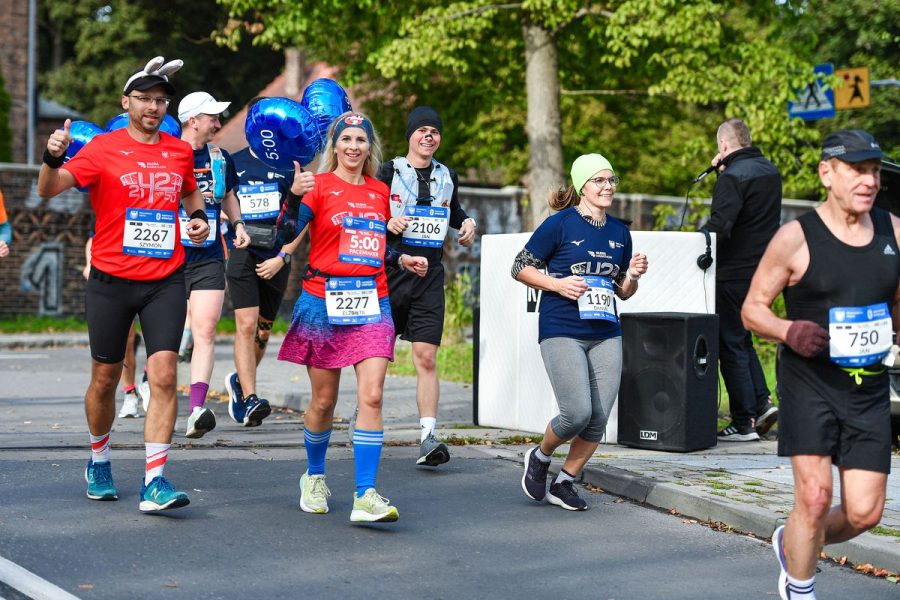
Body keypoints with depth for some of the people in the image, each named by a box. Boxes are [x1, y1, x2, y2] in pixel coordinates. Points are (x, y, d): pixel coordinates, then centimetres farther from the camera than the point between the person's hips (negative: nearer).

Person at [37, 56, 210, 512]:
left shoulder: (180, 151, 8)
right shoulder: (103, 149, -4)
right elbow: (49, 190, -13)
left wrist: (197, 215, 7)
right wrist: (53, 158, -34)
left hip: (164, 281, 2)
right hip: (111, 281, -2)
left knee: (163, 374, -12)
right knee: (105, 379, 9)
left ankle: (155, 482, -12)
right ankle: (99, 461, 34)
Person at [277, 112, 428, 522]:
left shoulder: (380, 192, 13)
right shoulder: (319, 186, -2)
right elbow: (292, 235, -12)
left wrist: (403, 260, 9)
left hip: (371, 303, 3)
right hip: (324, 302, -3)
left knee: (371, 396, -12)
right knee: (323, 400, 7)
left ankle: (366, 496, -13)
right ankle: (314, 478, 32)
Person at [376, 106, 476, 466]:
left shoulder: (447, 177, 13)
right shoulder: (389, 173, 1)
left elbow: (454, 211, 29)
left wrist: (467, 223, 8)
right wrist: (386, 223, -18)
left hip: (429, 276, 2)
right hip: (390, 274, -2)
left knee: (426, 358, -8)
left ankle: (428, 437, -13)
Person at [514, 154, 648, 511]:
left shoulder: (619, 232, 12)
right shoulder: (560, 224, -4)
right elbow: (520, 267, -1)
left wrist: (633, 275, -1)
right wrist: (557, 283, -14)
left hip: (606, 334, 6)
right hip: (561, 332, -5)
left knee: (599, 418, -1)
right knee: (577, 413, -14)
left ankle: (564, 483, 18)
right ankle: (539, 457, 17)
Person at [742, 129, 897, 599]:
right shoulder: (796, 238, -8)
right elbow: (752, 309, -2)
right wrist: (789, 331, -22)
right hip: (810, 382, -4)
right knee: (815, 496, -13)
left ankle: (791, 544, 32)